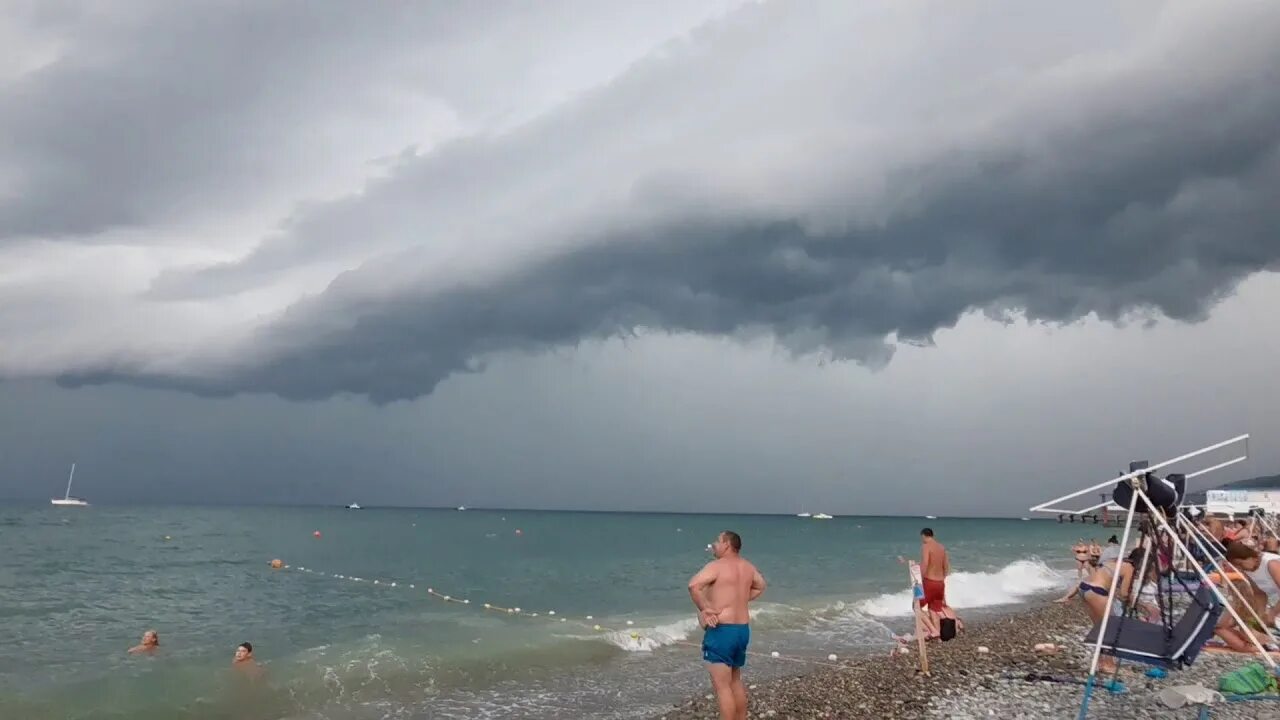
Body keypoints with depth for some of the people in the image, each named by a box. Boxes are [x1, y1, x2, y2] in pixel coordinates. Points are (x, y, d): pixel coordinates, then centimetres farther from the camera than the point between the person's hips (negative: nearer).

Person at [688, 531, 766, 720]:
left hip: (721, 631, -8)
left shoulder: (717, 565, -14)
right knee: (735, 681, 22)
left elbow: (693, 585, -30)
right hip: (743, 630, 8)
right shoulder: (748, 567, 10)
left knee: (722, 686, -4)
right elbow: (761, 586, 29)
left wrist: (704, 608, -18)